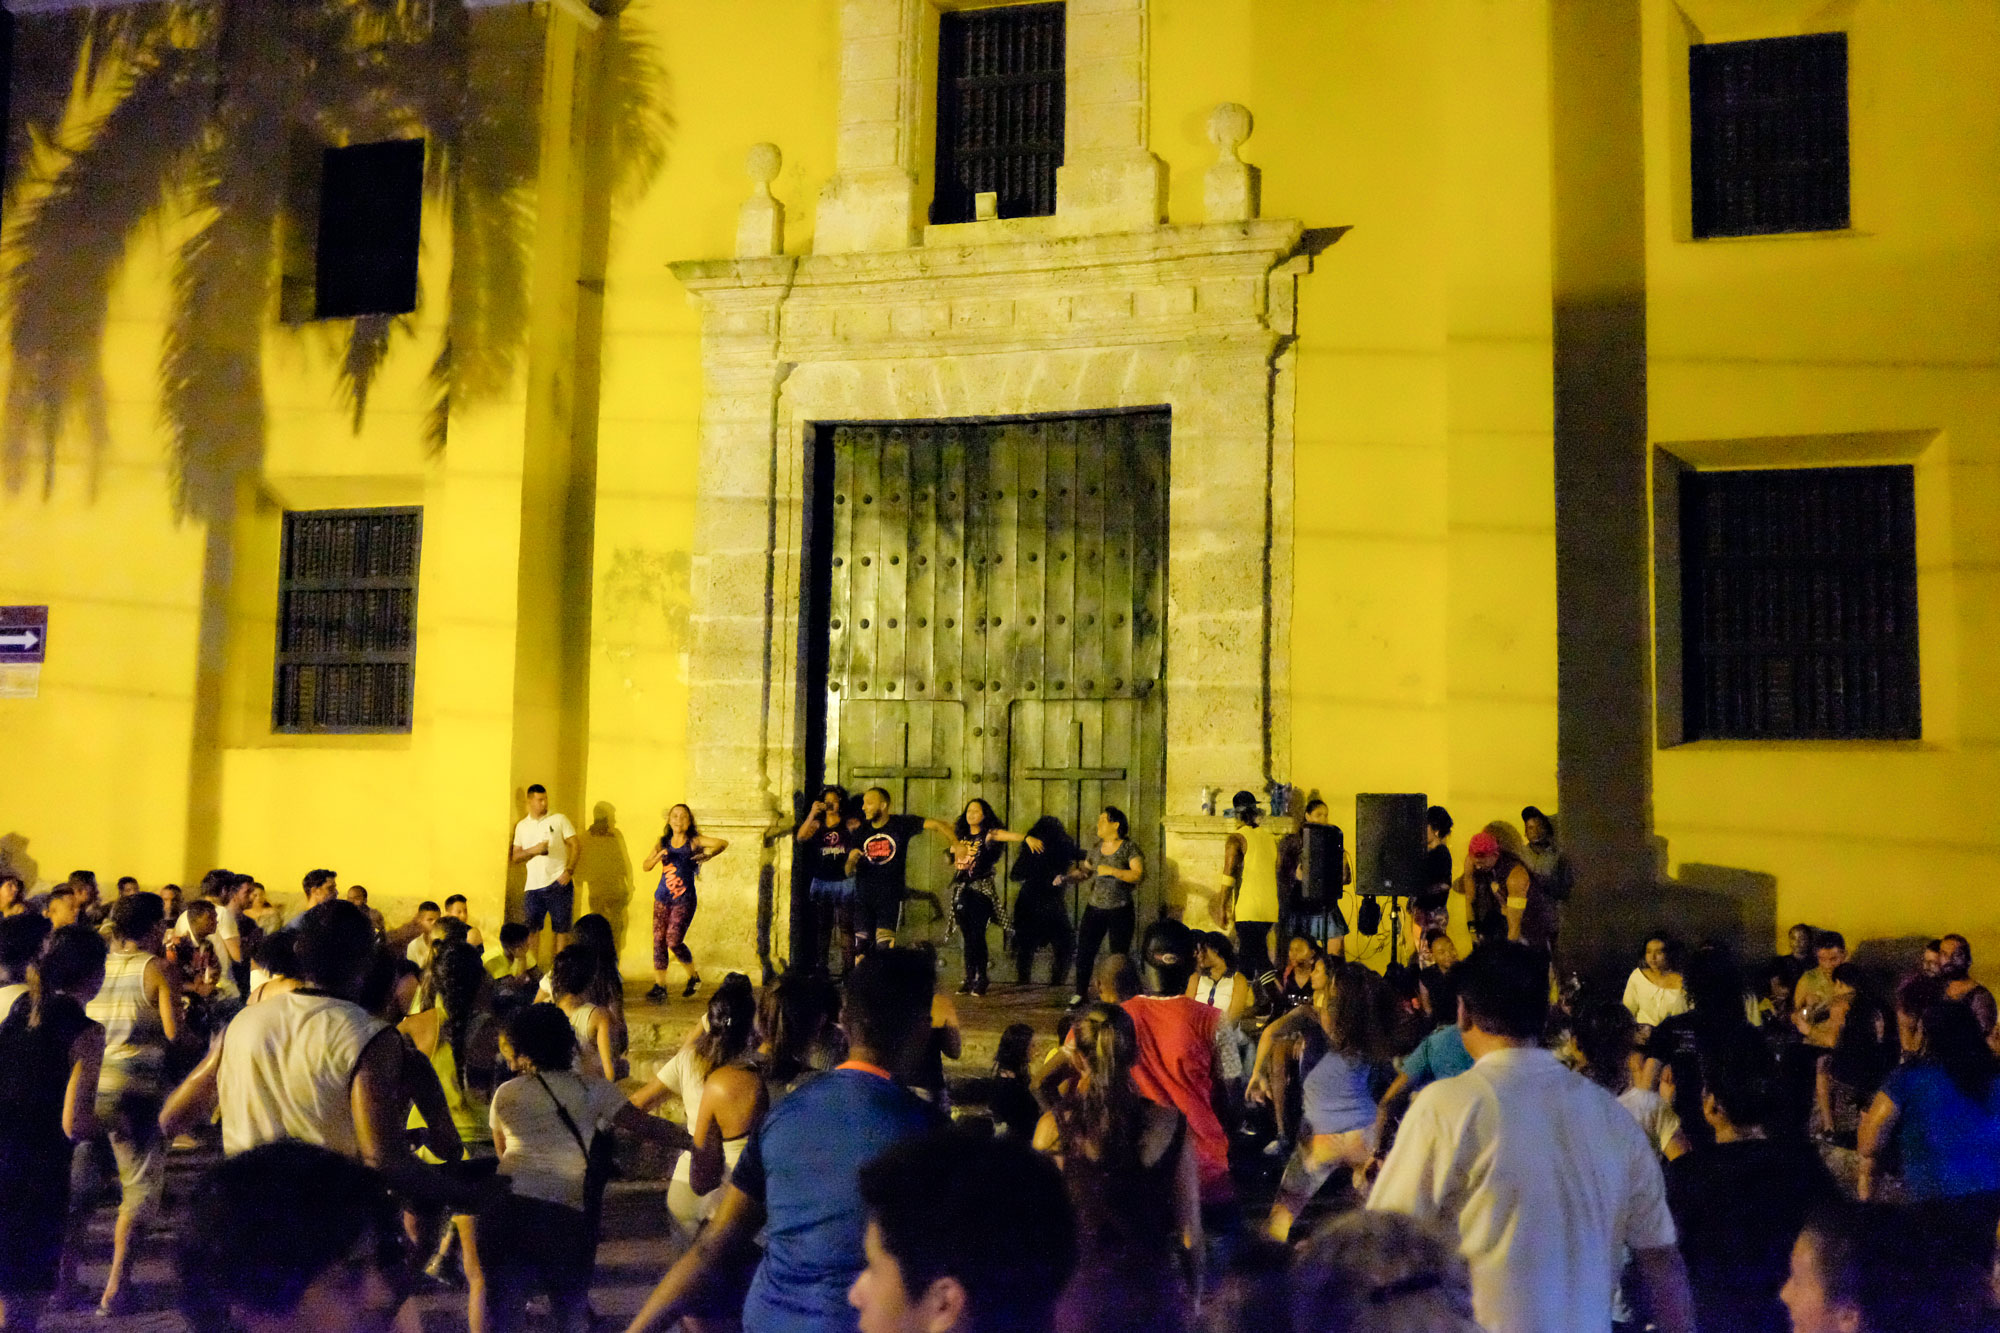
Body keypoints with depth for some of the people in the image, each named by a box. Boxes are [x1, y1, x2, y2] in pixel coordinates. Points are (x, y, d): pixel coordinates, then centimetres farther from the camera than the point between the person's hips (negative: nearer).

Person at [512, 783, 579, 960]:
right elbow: (515, 857, 12)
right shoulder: (522, 826, 13)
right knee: (531, 929, 0)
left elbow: (575, 846, 0)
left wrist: (569, 870, -12)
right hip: (534, 885, 3)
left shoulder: (559, 820, 4)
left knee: (561, 927, -2)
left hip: (558, 882, -2)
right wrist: (533, 850, -7)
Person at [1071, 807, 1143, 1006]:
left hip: (1120, 910, -5)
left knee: (1119, 956, 3)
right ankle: (1080, 993, 18)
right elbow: (1085, 870, 18)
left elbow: (1139, 874, -17)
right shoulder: (1096, 847, 9)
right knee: (1084, 952, 4)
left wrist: (1112, 871, -22)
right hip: (1094, 908, 5)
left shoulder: (1129, 847, -7)